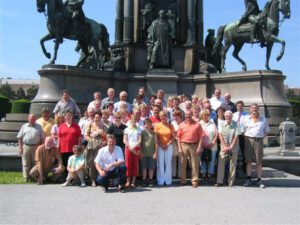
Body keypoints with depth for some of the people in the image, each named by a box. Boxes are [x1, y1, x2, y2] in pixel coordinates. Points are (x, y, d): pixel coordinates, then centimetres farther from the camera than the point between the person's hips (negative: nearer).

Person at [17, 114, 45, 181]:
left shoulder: (39, 127, 8)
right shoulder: (24, 126, 9)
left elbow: (42, 138, 7)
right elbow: (20, 138, 8)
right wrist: (20, 147, 0)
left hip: (36, 147, 0)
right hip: (26, 146, 0)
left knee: (35, 163, 2)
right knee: (26, 164, 2)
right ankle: (26, 178, 8)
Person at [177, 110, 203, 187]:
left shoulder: (197, 124, 2)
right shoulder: (182, 125, 6)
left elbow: (200, 136, 0)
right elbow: (179, 137, 5)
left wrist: (199, 147, -7)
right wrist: (179, 148, -2)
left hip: (194, 145, -1)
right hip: (184, 145, 1)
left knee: (195, 164, 2)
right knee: (183, 163, 7)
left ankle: (195, 181, 10)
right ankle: (183, 180, 18)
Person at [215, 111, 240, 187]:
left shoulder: (236, 125, -4)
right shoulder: (222, 124, 2)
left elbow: (236, 137, -7)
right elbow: (220, 135, -2)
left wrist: (231, 147, -12)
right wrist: (225, 146, -9)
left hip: (233, 148, -1)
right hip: (223, 147, 1)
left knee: (233, 165, 3)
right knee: (221, 164, -1)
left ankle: (231, 182, 12)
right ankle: (219, 181, 5)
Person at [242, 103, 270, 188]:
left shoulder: (263, 119, 8)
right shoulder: (246, 119, 6)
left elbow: (266, 131, 15)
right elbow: (243, 131, 8)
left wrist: (262, 137, 2)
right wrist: (246, 139, -2)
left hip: (259, 141, 0)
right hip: (249, 140, 0)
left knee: (259, 162, 1)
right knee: (248, 161, 4)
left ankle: (259, 180, 8)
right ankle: (248, 179, 11)